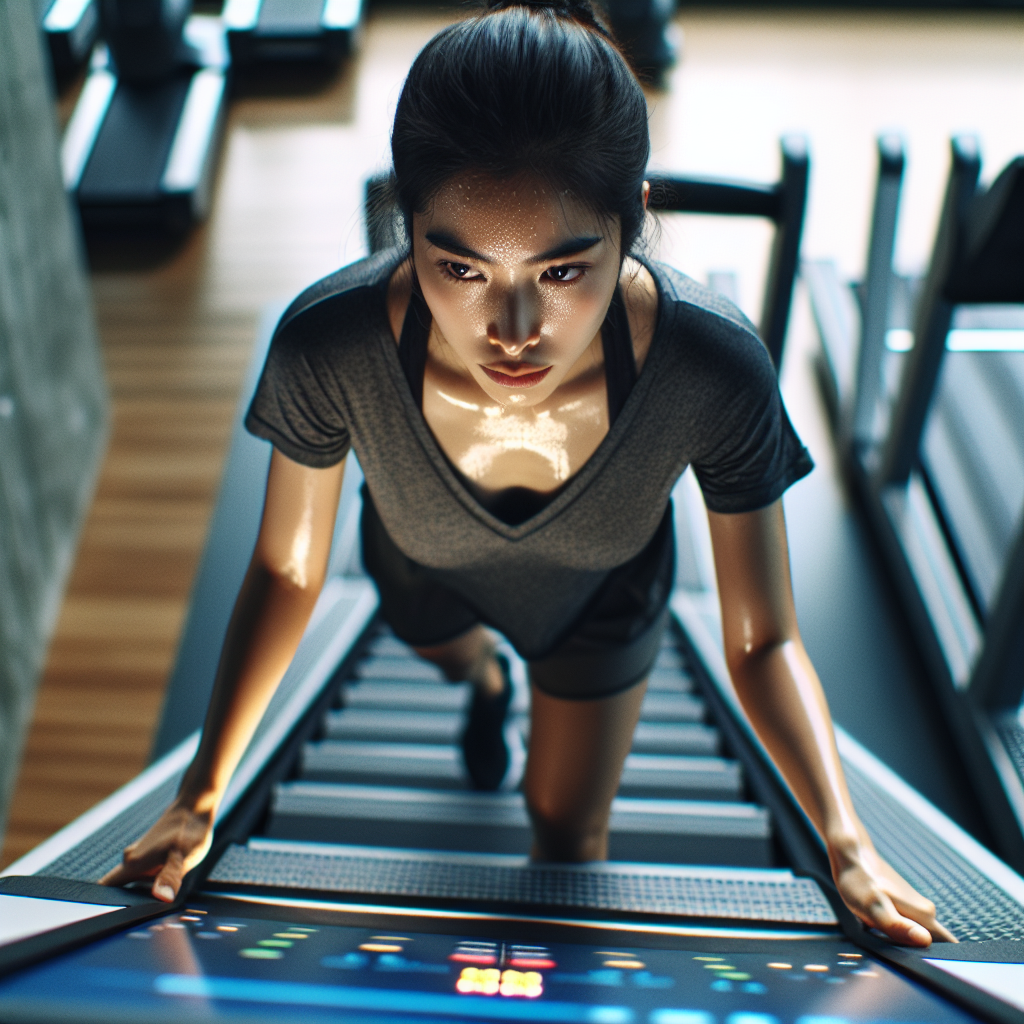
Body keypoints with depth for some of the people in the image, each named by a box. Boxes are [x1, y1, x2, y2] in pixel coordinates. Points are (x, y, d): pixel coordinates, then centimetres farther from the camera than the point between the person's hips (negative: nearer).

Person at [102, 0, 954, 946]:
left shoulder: (714, 372, -42)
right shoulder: (329, 346, -41)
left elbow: (761, 640, -27)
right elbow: (287, 569, -21)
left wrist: (846, 843, -39)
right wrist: (202, 796, -22)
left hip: (601, 598, -1)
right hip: (425, 575, 2)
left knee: (568, 834, 18)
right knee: (455, 655, 37)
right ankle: (487, 679, 78)